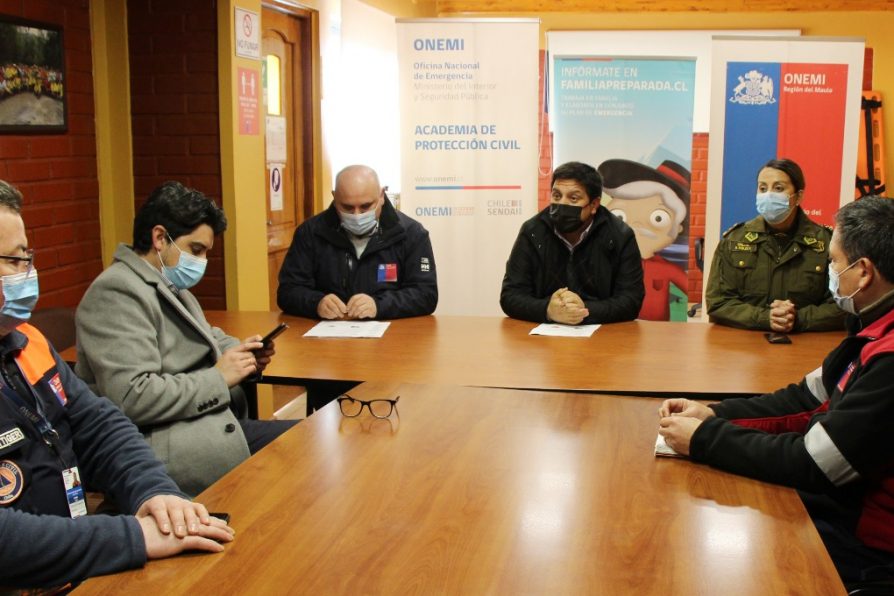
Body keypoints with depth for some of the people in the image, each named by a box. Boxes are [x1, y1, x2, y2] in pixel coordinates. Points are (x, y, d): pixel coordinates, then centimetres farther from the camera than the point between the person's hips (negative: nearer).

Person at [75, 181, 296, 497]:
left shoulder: (170, 285, 17)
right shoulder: (117, 292, -14)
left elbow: (209, 337, 33)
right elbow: (132, 398, -24)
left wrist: (244, 353, 10)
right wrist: (218, 378, -15)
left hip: (212, 422, 10)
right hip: (166, 445, -10)